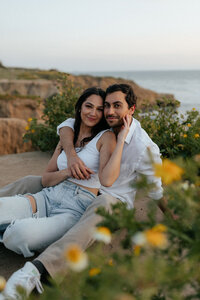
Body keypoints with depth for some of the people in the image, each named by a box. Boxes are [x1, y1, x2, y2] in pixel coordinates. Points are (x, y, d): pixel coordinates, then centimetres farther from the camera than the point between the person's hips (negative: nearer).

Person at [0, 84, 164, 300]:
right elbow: (67, 125, -6)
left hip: (115, 201, -7)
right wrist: (71, 154, -25)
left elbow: (158, 189, -4)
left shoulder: (144, 147, -15)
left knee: (103, 204, -45)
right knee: (30, 182, -1)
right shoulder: (105, 127, -1)